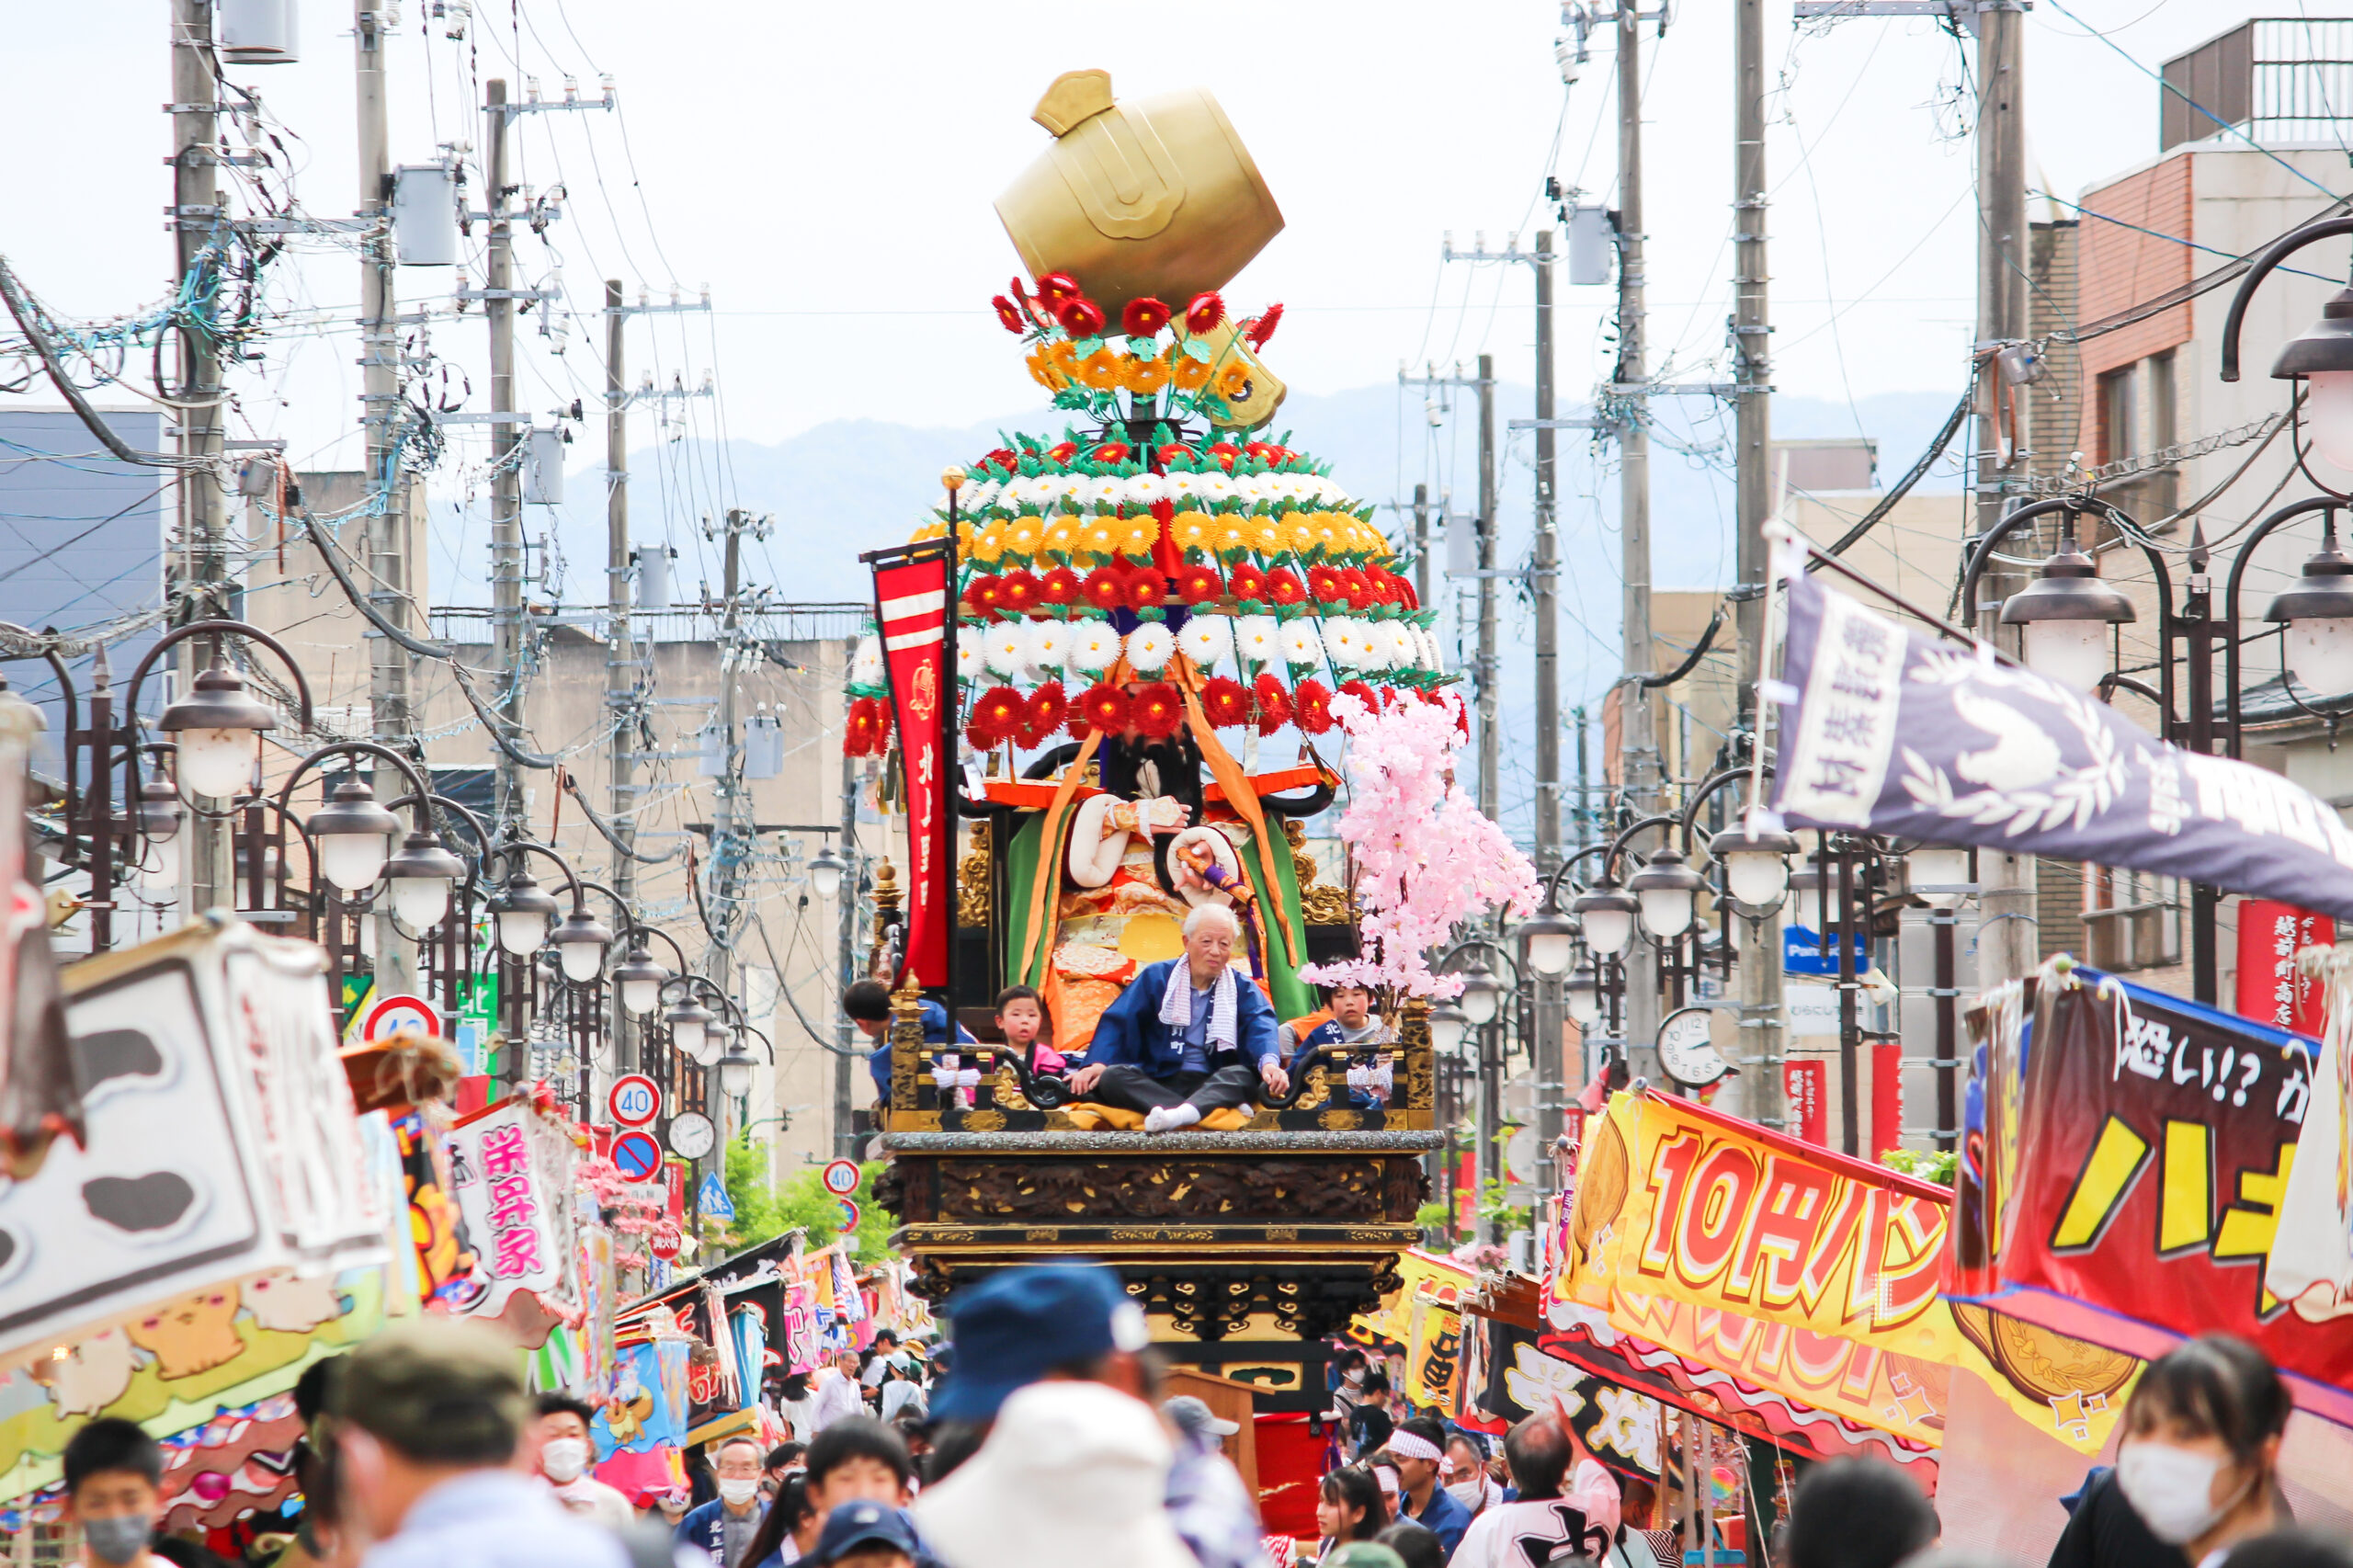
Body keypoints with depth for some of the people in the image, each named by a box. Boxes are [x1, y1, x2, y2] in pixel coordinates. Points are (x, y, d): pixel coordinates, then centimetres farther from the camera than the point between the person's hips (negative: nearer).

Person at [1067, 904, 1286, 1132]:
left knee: (1243, 1074, -32)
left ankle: (1183, 1113, -62)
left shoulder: (1242, 989, 10)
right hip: (1156, 1083, 0)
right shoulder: (1156, 977, 10)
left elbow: (1261, 1026, -9)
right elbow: (1116, 1022, 2)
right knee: (1111, 1077, -29)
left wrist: (1269, 1062, -33)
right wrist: (1098, 1063, -18)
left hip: (1212, 1086, 0)